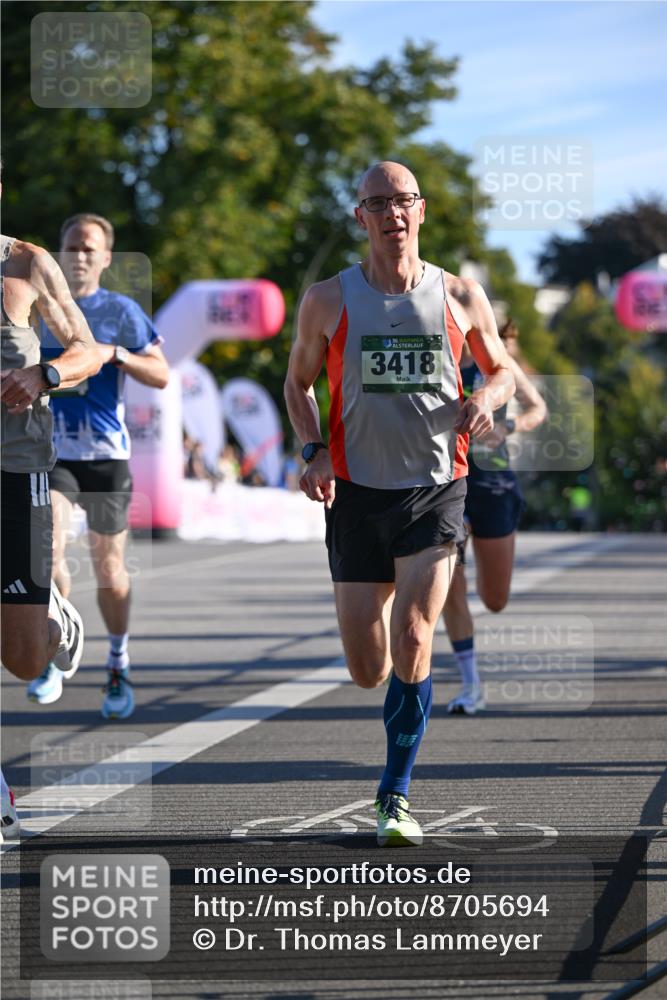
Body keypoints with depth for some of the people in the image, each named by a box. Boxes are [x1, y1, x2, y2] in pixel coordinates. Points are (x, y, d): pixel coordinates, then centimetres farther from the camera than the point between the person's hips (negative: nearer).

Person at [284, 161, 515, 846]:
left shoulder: (460, 297, 3)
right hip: (357, 492, 1)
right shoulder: (327, 301, 2)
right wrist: (314, 451, -3)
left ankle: (396, 795, -3)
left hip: (435, 488, -1)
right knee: (368, 672, 1)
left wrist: (488, 397, -7)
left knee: (412, 642, -17)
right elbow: (299, 383, 14)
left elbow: (501, 368, 17)